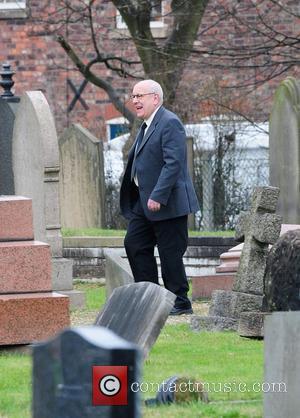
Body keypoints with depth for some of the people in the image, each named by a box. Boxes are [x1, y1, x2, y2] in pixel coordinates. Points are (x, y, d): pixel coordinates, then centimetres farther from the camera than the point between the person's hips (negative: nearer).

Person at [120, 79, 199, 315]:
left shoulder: (170, 123, -15)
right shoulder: (147, 126, 16)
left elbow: (173, 163, -23)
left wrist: (158, 197, -27)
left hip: (168, 204, -10)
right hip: (144, 202, 10)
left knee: (170, 252, -4)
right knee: (134, 244, 9)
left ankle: (180, 302, 4)